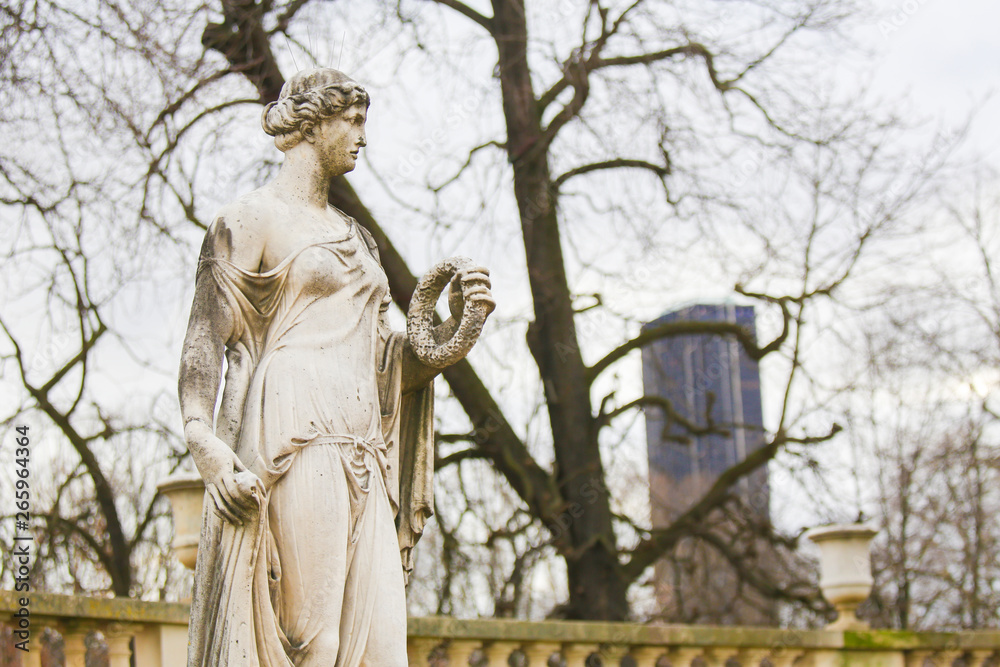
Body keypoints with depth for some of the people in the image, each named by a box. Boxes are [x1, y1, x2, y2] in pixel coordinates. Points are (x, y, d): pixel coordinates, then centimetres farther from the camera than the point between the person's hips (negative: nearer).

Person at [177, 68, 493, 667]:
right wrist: (204, 440, -21)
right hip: (292, 449, -7)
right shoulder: (251, 220, 5)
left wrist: (456, 324, 7)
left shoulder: (358, 241, 26)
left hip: (360, 460, 7)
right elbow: (205, 344, -4)